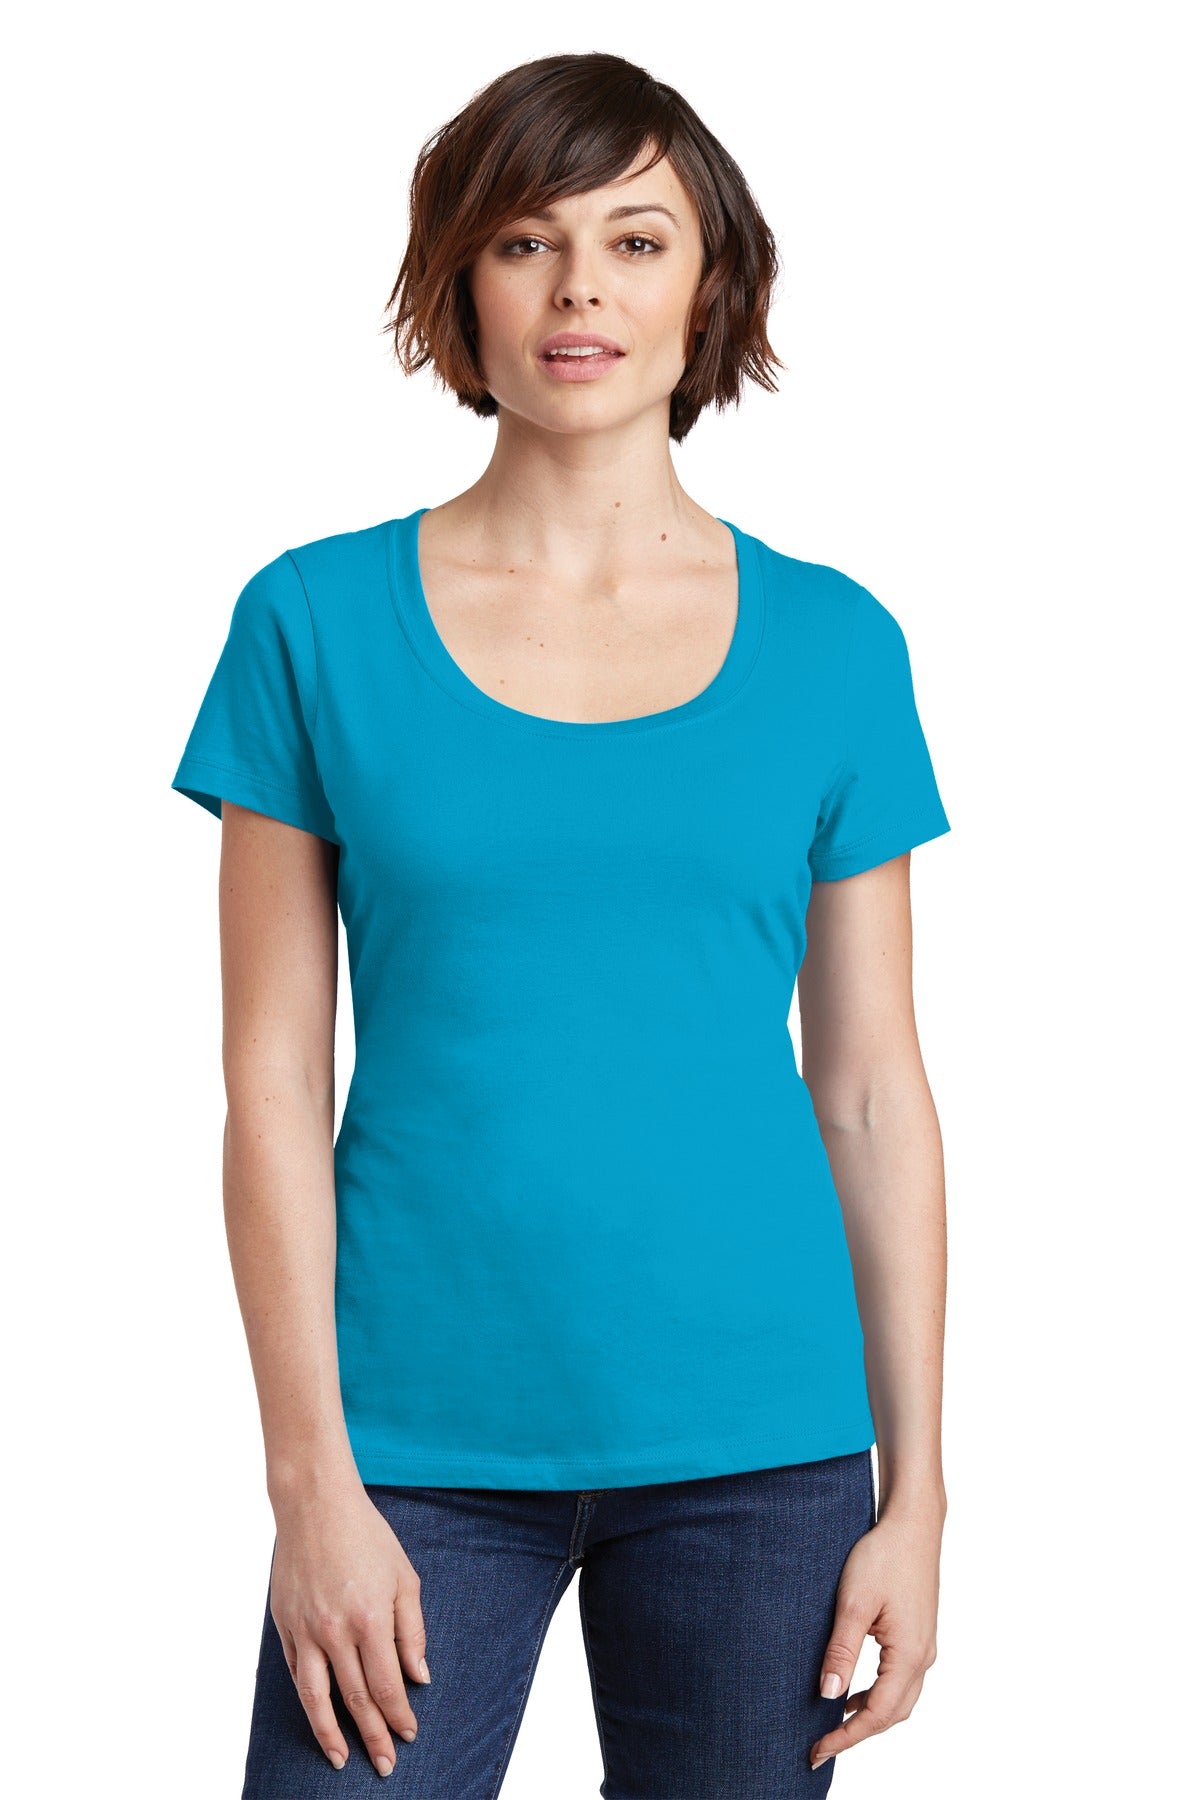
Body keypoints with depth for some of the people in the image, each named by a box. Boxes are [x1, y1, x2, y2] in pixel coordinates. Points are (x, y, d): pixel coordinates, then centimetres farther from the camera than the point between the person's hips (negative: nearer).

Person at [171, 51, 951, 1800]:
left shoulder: (833, 645, 4)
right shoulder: (320, 620, 0)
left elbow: (873, 1089, 5)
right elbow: (274, 1079, -1)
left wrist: (916, 1490, 2)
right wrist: (312, 1476, -6)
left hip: (756, 1441, 1)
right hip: (423, 1441, -1)